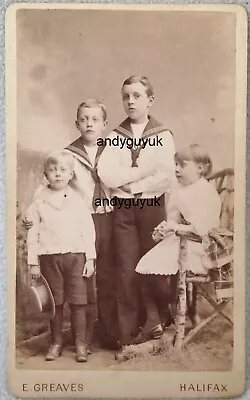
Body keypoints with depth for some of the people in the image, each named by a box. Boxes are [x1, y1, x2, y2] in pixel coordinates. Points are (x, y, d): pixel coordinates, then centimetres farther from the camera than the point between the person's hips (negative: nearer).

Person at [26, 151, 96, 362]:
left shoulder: (78, 201, 2)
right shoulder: (39, 203, 2)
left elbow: (88, 231, 2)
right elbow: (32, 234, 3)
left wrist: (90, 258, -2)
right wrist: (33, 262, 1)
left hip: (76, 256, 0)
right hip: (49, 258, 1)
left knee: (78, 302, 3)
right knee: (55, 303, 10)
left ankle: (81, 343, 15)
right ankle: (56, 343, 25)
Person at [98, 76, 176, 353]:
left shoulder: (163, 136, 2)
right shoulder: (115, 137, 8)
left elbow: (166, 178, -11)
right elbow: (105, 174, -8)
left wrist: (128, 184, -8)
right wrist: (144, 169, -11)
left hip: (152, 206, -1)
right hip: (123, 209, 1)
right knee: (127, 272, 1)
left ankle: (155, 330, 24)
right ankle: (128, 338, 11)